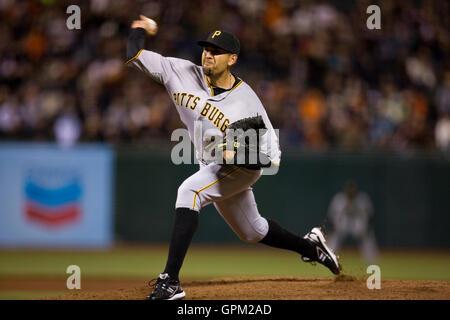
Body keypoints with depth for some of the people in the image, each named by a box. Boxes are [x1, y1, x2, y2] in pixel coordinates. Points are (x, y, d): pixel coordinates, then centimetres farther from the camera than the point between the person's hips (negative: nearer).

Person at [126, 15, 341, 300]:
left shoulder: (247, 102, -24)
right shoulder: (184, 74, -14)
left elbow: (272, 157, -23)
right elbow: (135, 55, -11)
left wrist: (236, 156, -36)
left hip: (244, 167, -7)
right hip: (212, 168, 7)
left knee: (189, 191, -32)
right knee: (253, 232, 24)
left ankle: (170, 281, -39)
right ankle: (311, 246, 51)